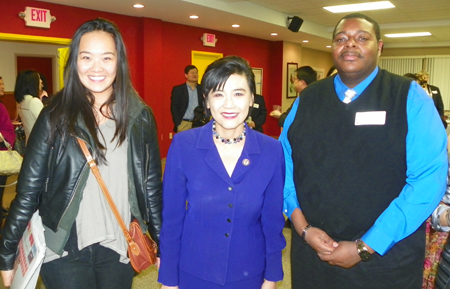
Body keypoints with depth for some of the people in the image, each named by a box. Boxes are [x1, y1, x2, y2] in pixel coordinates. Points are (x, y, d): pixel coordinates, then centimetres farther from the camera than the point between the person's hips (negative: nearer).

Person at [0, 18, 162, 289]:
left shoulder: (140, 117, -2)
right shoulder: (56, 116, -7)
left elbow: (152, 186, 3)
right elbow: (29, 189, -4)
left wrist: (164, 244, 5)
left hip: (119, 249, 2)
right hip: (65, 251, -2)